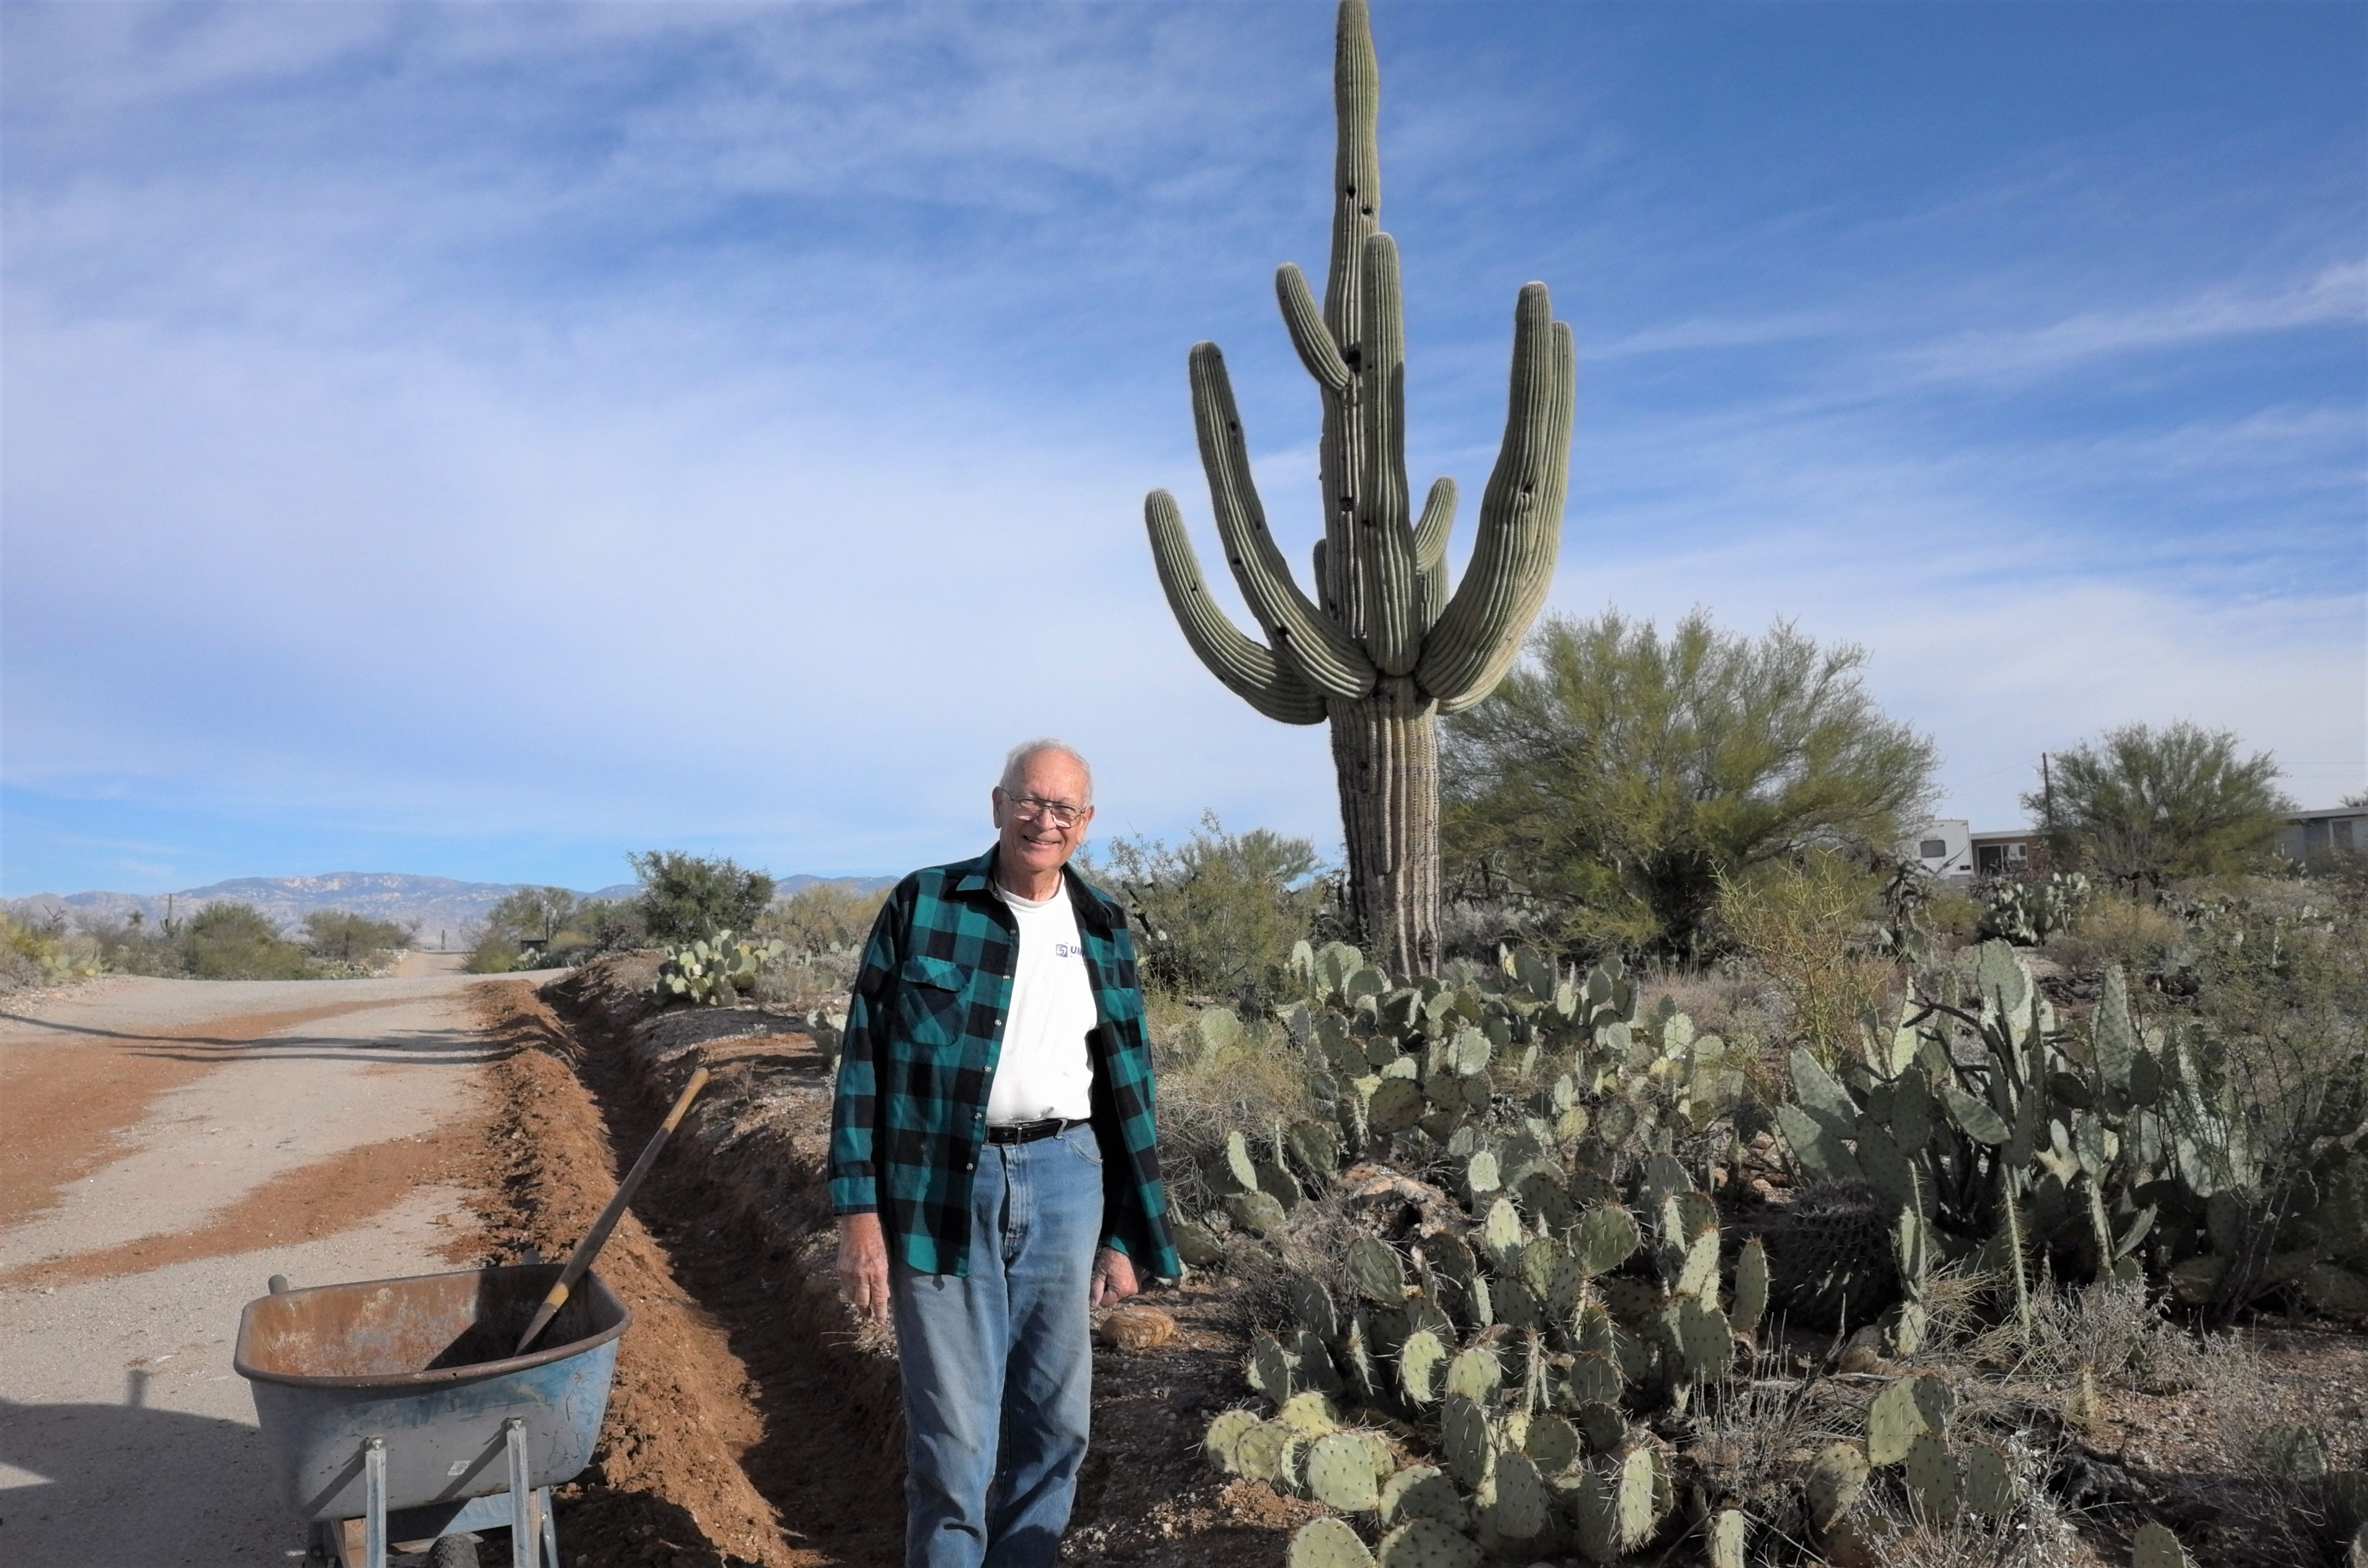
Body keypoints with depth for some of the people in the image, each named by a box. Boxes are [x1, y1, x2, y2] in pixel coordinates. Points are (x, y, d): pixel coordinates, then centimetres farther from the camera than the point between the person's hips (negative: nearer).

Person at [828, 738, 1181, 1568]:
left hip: (1064, 1184, 4)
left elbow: (1125, 1079, 11)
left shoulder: (1102, 926, 7)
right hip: (942, 1187, -3)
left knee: (1056, 1418, 13)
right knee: (954, 1436, 2)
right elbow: (866, 1059, -4)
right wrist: (859, 1212, -9)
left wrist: (1127, 1235, 10)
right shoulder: (923, 904, -3)